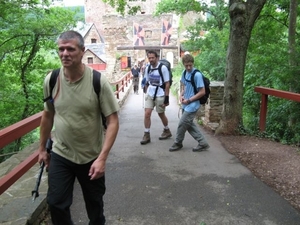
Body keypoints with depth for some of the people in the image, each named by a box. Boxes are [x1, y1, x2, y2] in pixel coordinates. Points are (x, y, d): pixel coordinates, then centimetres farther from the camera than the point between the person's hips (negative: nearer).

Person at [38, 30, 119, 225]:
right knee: (56, 203, 10)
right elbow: (48, 116, 7)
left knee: (95, 204, 17)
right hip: (60, 155, 2)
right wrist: (42, 148, 13)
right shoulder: (51, 80, -6)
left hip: (92, 157, -2)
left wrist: (102, 158, -22)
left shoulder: (98, 81, -17)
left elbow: (113, 121, -16)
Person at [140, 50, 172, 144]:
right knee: (147, 114, -4)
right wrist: (146, 93, 13)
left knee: (161, 114, 11)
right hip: (149, 94, 4)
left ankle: (167, 131, 34)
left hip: (160, 95, -4)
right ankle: (146, 135, 5)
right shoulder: (147, 68, 4)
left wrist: (167, 98, -12)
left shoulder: (163, 68, -11)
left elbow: (167, 84, -10)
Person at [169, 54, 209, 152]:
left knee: (182, 123, -2)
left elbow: (202, 92, -17)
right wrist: (181, 95, 2)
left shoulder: (197, 75, -18)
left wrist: (189, 100, -15)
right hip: (186, 104, 8)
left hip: (192, 105, -8)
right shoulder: (184, 73, 5)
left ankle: (178, 143, 20)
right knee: (189, 124, 13)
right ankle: (203, 143, 22)